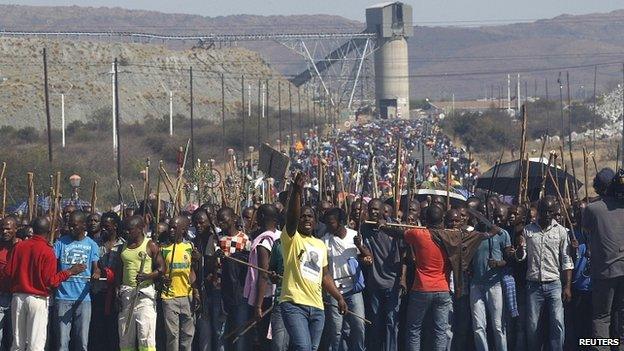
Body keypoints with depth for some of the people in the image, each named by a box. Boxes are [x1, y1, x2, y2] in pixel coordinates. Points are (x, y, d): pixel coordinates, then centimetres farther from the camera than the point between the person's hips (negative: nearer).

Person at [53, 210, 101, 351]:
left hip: (83, 297, 0)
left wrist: (96, 273, -25)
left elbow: (95, 266, 0)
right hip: (63, 296, 0)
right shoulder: (62, 242, 7)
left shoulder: (91, 245, 8)